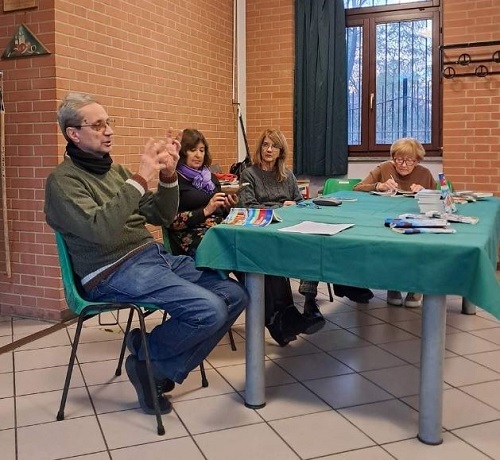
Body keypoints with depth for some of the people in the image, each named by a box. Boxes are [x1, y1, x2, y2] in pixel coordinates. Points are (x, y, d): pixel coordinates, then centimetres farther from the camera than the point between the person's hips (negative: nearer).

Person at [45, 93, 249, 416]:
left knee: (235, 294, -4)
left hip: (155, 256, 8)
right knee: (209, 310, -24)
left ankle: (164, 369, 6)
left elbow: (162, 217, 14)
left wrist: (168, 175, -3)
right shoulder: (63, 181, -7)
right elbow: (101, 231, -25)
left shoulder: (114, 170, 17)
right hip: (114, 273, -8)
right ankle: (147, 357, 4)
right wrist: (141, 178, -24)